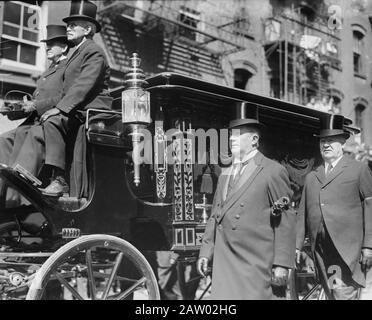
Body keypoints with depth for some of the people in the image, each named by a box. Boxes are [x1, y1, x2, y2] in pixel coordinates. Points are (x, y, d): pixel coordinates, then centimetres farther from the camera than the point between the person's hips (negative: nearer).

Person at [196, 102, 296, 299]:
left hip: (257, 268, -5)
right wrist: (205, 253, 11)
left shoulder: (273, 172, -3)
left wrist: (282, 264, -11)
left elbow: (285, 222, -6)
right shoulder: (225, 175, 17)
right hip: (225, 266, 6)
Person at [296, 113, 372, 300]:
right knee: (331, 295, 7)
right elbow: (302, 215, 17)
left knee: (344, 294, -12)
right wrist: (296, 246, 10)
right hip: (320, 250, 4)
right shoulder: (311, 177, 18)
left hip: (347, 249, -4)